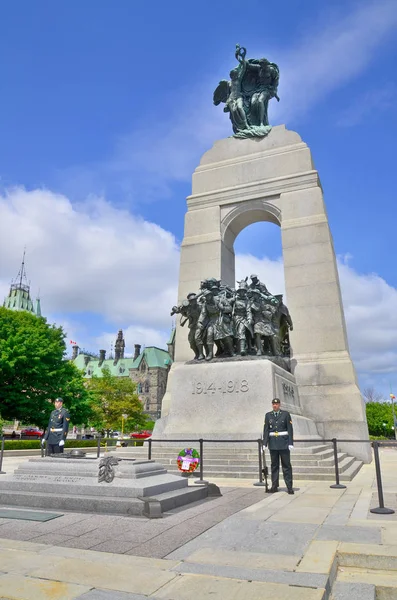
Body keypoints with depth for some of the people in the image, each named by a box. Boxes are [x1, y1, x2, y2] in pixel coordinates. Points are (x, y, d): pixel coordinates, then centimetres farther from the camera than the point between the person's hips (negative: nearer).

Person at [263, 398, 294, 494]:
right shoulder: (268, 415, 5)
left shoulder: (285, 414, -2)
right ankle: (274, 486, 16)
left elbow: (290, 429, -3)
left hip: (284, 443, -2)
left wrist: (291, 443, -8)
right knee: (274, 465, 8)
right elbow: (266, 430, 3)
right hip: (273, 443, 2)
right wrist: (264, 444, -3)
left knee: (286, 465, 0)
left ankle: (289, 487, 7)